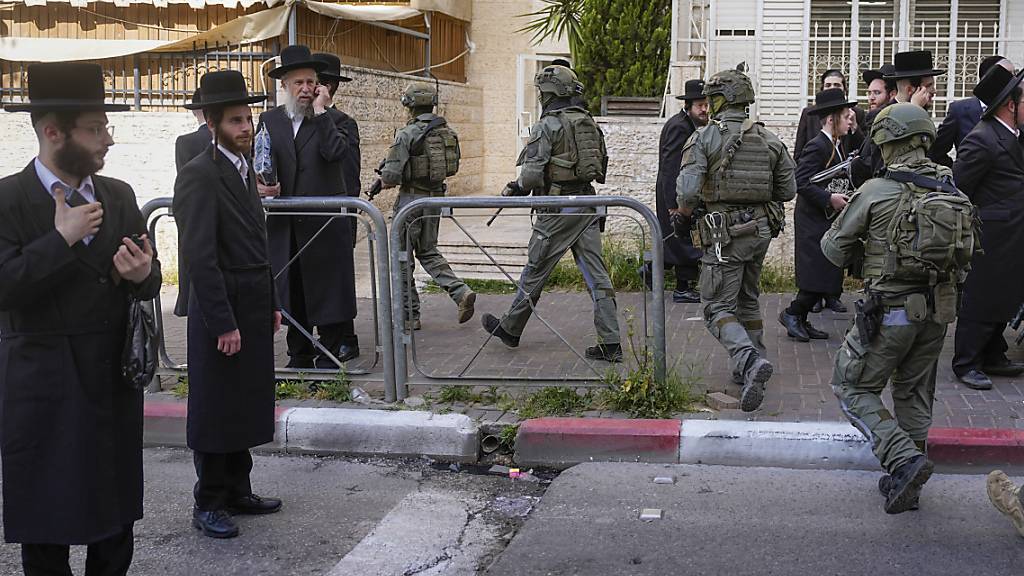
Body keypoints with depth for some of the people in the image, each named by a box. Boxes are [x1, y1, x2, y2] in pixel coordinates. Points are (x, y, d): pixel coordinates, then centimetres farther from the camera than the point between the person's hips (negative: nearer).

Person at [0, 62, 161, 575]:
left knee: (116, 517, 15)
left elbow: (148, 281, 9)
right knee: (44, 532, 10)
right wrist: (61, 238, -22)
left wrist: (142, 276, -13)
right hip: (43, 387, -4)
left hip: (115, 379, 5)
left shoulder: (119, 195, 6)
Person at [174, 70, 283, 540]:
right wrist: (223, 323, -21)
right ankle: (209, 503, 16)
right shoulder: (199, 175, -15)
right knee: (215, 410, 3)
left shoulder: (245, 170, 12)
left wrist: (270, 305, 15)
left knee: (246, 406, 16)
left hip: (254, 310, 8)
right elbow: (199, 258, -20)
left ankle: (237, 491, 29)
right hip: (222, 311, -8)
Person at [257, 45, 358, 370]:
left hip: (323, 221, -3)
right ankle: (299, 357, 21)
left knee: (327, 290, 1)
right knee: (291, 292, 10)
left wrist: (321, 112, -14)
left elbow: (337, 153, -19)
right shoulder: (269, 120, 10)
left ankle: (330, 358, 9)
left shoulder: (330, 119, 0)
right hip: (284, 223, 4)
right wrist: (259, 185, -10)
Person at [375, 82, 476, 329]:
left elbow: (390, 177, -20)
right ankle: (461, 292, 3)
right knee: (428, 252, 20)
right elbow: (454, 165, 13)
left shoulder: (407, 135, -16)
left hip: (412, 200, -7)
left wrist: (385, 181, 3)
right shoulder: (448, 132, 4)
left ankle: (409, 315, 11)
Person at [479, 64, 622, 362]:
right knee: (596, 273, 3)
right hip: (587, 204, 7)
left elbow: (532, 173, -17)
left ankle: (510, 329, 24)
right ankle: (610, 343, 0)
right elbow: (601, 166, 16)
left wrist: (514, 189, 1)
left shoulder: (547, 126, -11)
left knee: (535, 271, 8)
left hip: (557, 210, -7)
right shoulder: (589, 122, 12)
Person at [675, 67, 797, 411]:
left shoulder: (705, 137, -9)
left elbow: (687, 190, -18)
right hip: (761, 229, 6)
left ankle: (750, 361, -24)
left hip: (725, 233, -6)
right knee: (748, 301, 22)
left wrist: (683, 214, 2)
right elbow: (788, 190, 11)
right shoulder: (769, 140, 7)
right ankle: (752, 368, 27)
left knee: (718, 309, -2)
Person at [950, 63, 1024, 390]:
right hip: (992, 238, -9)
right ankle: (966, 364, 12)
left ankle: (993, 358, 31)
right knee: (980, 301, 0)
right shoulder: (982, 140, -19)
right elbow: (958, 188, -17)